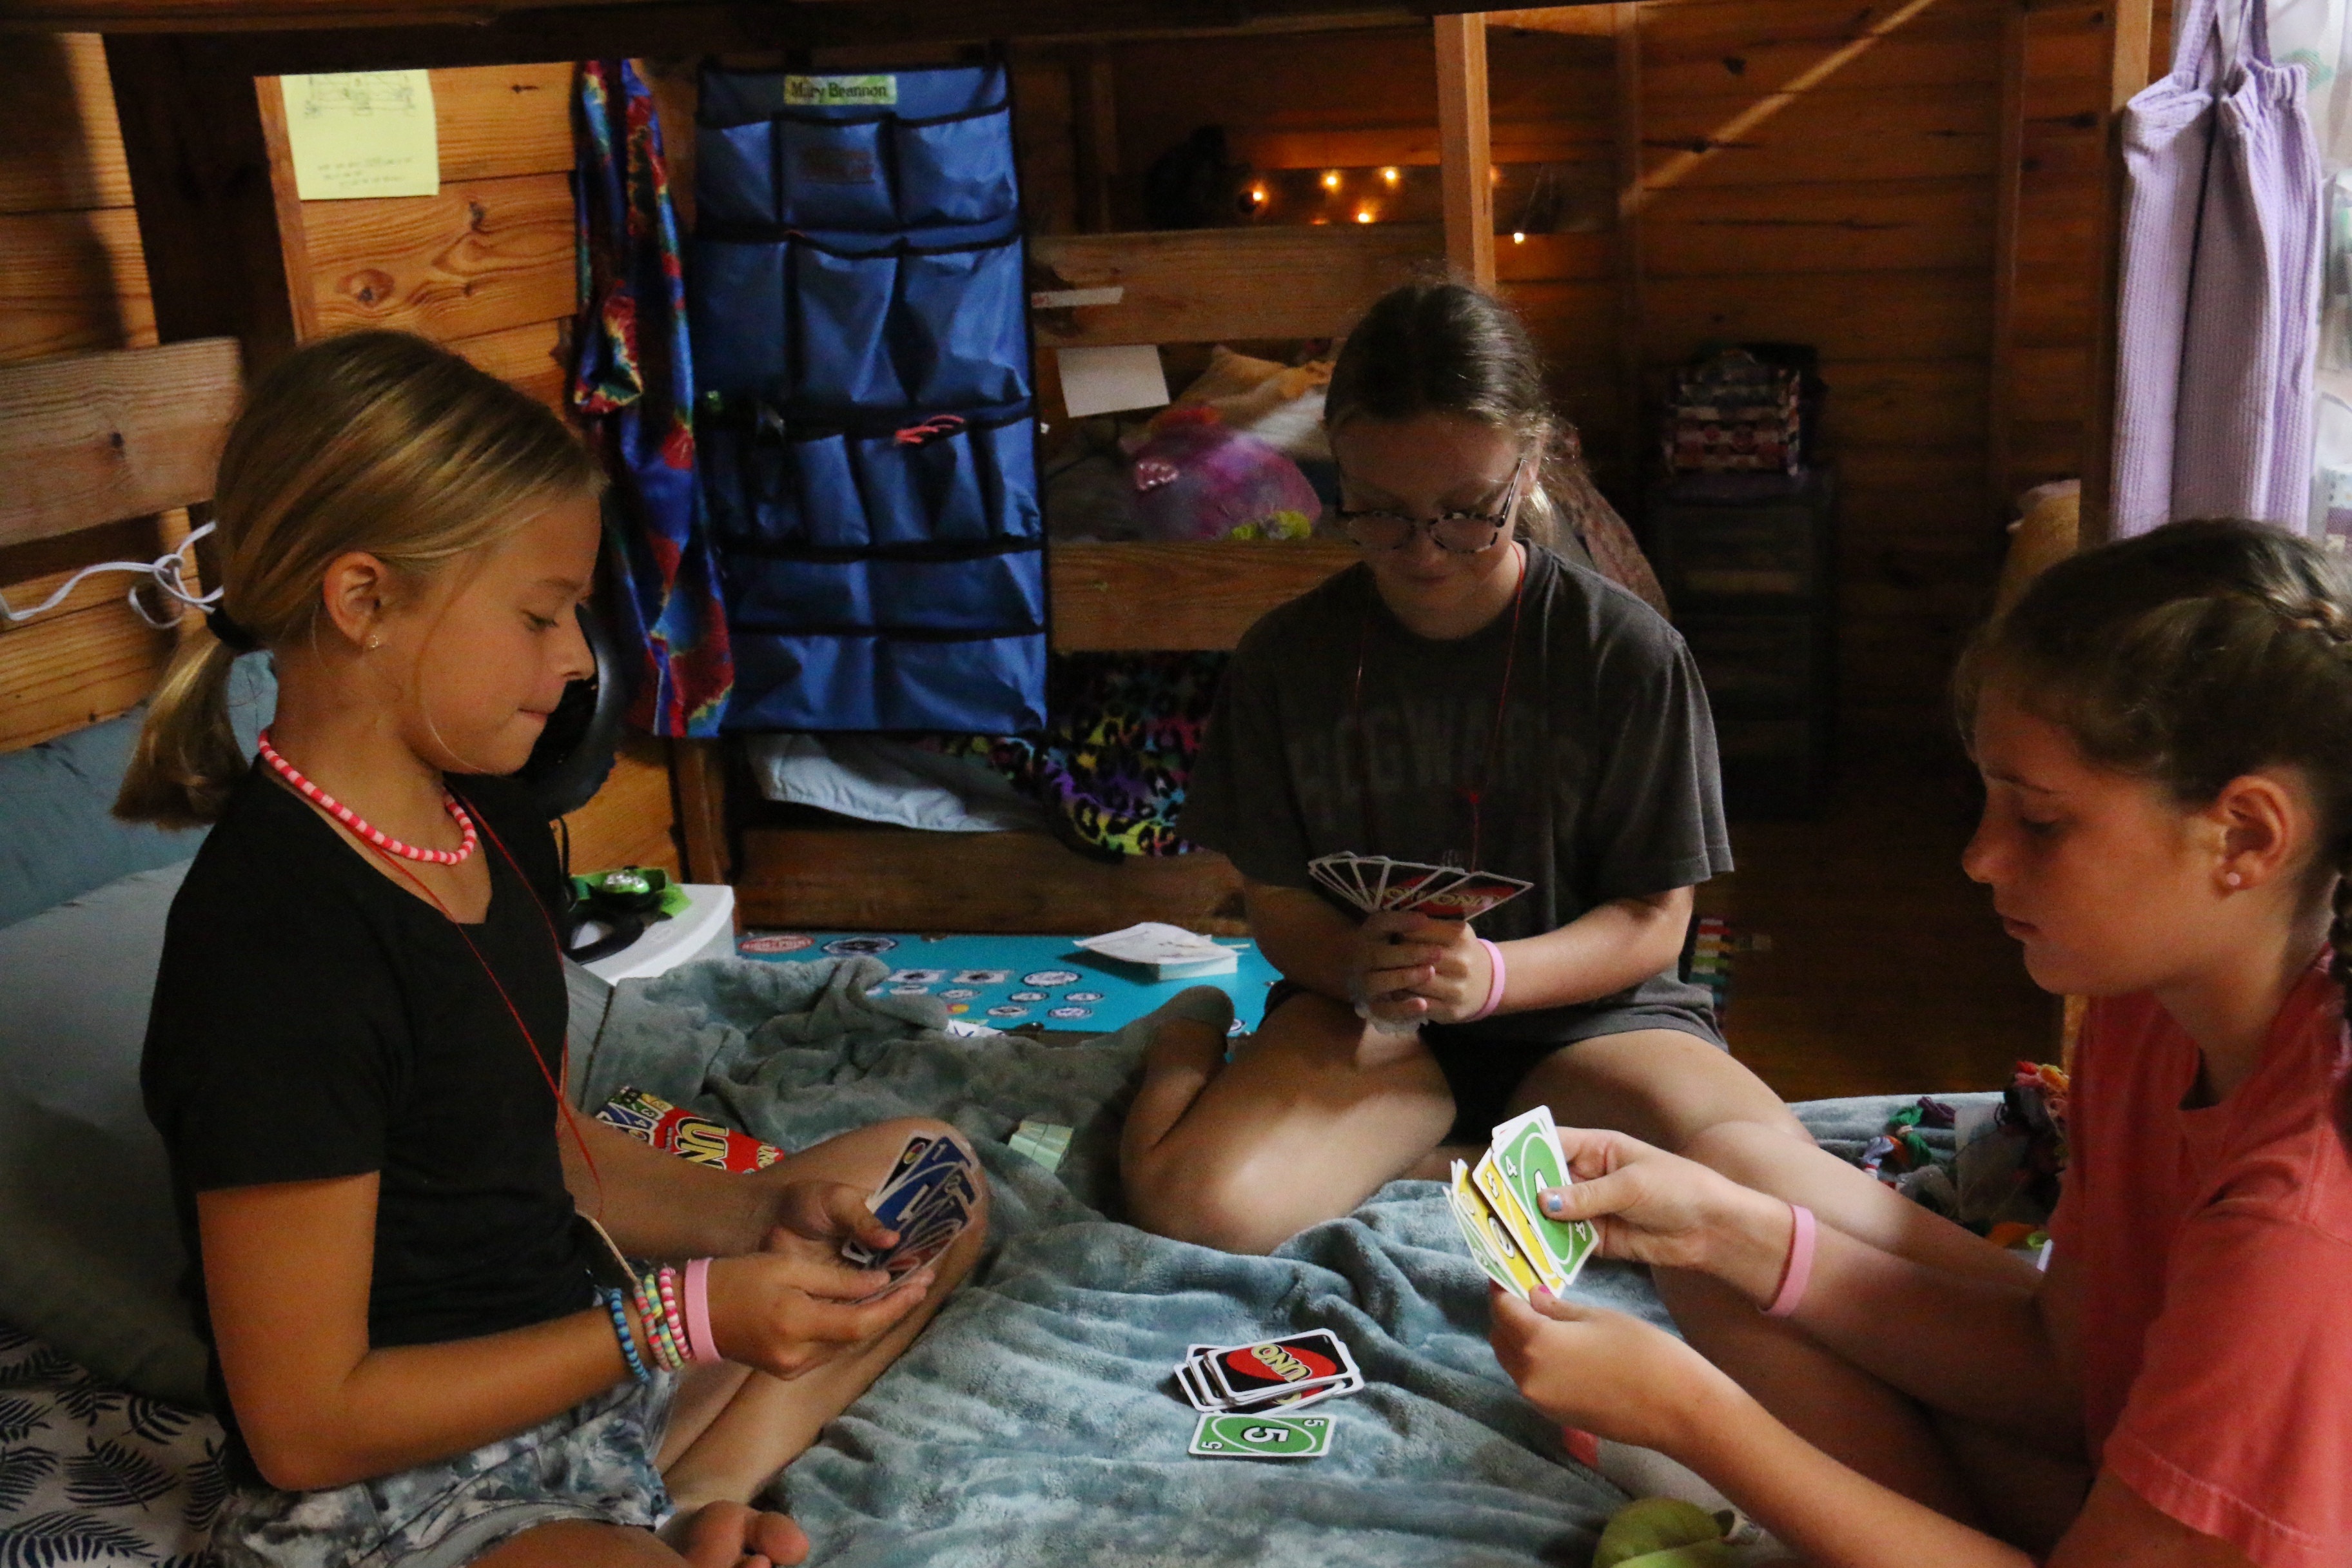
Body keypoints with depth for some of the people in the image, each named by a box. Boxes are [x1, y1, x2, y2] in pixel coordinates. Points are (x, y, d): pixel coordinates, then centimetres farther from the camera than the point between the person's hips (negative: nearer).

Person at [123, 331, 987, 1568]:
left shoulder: (491, 823, 5)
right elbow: (306, 1421, -19)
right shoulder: (274, 948, -24)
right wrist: (677, 1318, -19)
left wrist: (768, 1213, -2)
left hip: (564, 1359, 10)